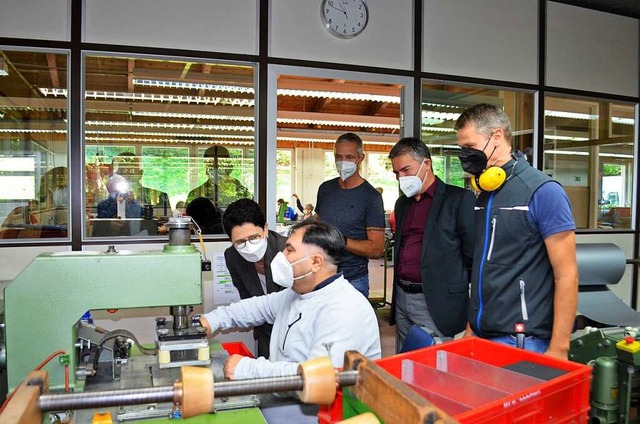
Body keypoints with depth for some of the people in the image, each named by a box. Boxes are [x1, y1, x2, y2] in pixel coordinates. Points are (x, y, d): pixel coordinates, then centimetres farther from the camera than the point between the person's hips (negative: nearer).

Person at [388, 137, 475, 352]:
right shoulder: (402, 203, 16)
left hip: (434, 304, -7)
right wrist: (398, 291, 16)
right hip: (402, 299, 7)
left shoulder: (460, 199, -8)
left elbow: (472, 255, -8)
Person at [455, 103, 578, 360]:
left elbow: (566, 275, -13)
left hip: (522, 341, -6)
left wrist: (558, 350, -15)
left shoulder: (543, 191, -11)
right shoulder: (484, 194, 9)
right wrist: (471, 327, 13)